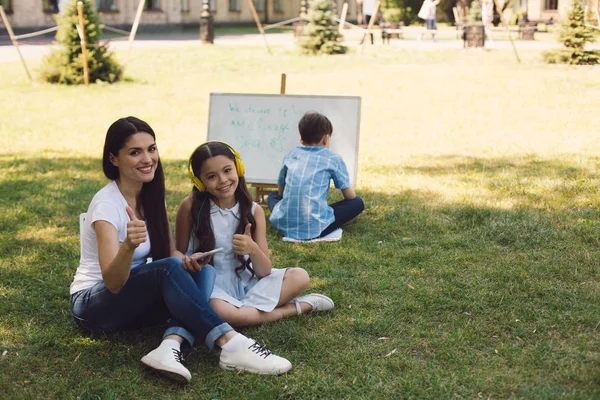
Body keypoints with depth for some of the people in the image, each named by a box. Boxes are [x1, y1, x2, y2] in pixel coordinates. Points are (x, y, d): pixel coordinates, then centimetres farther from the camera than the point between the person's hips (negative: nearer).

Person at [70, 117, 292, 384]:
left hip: (134, 301, 7)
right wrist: (129, 245, -49)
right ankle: (230, 345, -37)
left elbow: (171, 253, 4)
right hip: (94, 307, -7)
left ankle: (171, 345, -36)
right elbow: (113, 283, -29)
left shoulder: (151, 196, 2)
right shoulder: (107, 204, -20)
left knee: (202, 271, -16)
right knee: (168, 269, -33)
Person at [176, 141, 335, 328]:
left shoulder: (254, 211, -4)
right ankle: (295, 308, -16)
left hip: (247, 283, 2)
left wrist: (253, 250, -25)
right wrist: (190, 262, -24)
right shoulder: (190, 206, -10)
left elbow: (265, 272, -4)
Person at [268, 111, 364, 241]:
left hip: (284, 225, 4)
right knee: (357, 203, 15)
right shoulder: (334, 159, 5)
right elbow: (350, 196, 13)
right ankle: (315, 232, -3)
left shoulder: (290, 155, 15)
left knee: (273, 195, 35)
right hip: (314, 227, -4)